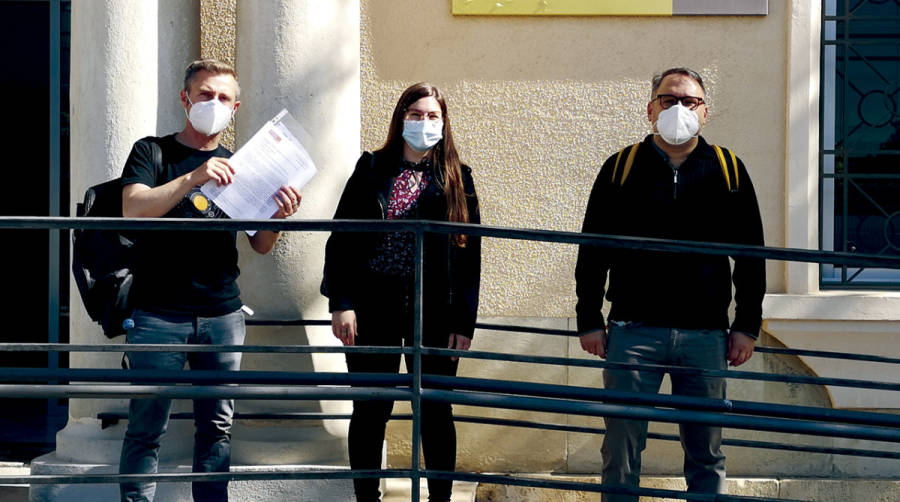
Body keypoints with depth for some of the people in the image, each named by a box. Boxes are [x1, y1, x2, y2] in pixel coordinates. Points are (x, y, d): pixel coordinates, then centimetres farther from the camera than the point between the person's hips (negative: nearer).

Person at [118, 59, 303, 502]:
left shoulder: (236, 166, 17)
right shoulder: (153, 152, 6)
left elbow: (261, 246, 14)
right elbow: (133, 210, -12)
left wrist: (278, 216, -8)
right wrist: (194, 178, -24)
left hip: (223, 315, 4)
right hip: (159, 315, -4)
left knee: (217, 427, 5)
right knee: (146, 426, -4)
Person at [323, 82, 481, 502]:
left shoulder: (457, 180, 6)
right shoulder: (372, 169, 6)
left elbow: (469, 254, 3)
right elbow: (341, 237, 1)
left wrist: (464, 321, -3)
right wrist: (341, 303, -9)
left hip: (434, 315, 0)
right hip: (373, 310, 0)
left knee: (435, 412, 6)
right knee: (370, 410, 5)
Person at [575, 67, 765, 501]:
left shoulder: (728, 171, 9)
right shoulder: (621, 168, 7)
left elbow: (751, 254, 11)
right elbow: (592, 251, 7)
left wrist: (747, 326, 5)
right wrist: (589, 321, 1)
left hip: (705, 334, 1)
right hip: (634, 331, -1)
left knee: (707, 451, 6)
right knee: (621, 449, 0)